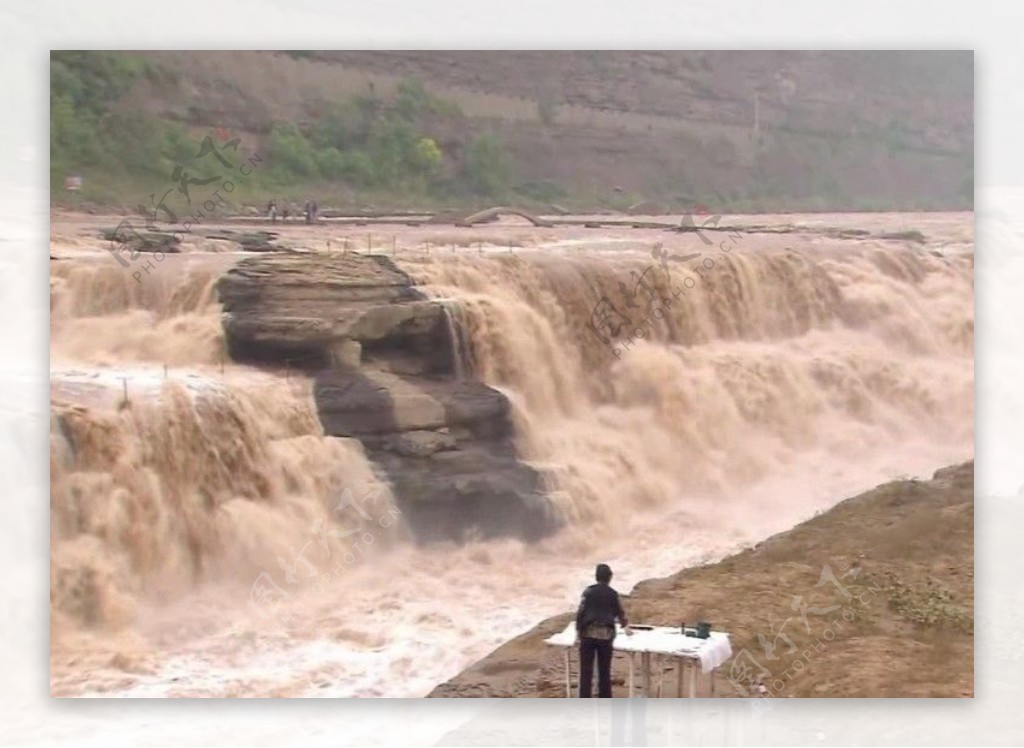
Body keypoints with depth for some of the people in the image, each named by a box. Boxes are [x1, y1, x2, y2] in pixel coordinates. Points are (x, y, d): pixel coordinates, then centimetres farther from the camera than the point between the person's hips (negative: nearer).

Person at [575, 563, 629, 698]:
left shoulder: (589, 591, 2)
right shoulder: (613, 594, 8)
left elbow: (580, 612, -5)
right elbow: (620, 612, 26)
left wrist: (578, 630, 6)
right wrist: (625, 625, 45)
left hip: (588, 633, -1)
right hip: (606, 634, 1)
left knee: (586, 670, 2)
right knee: (604, 671, 9)